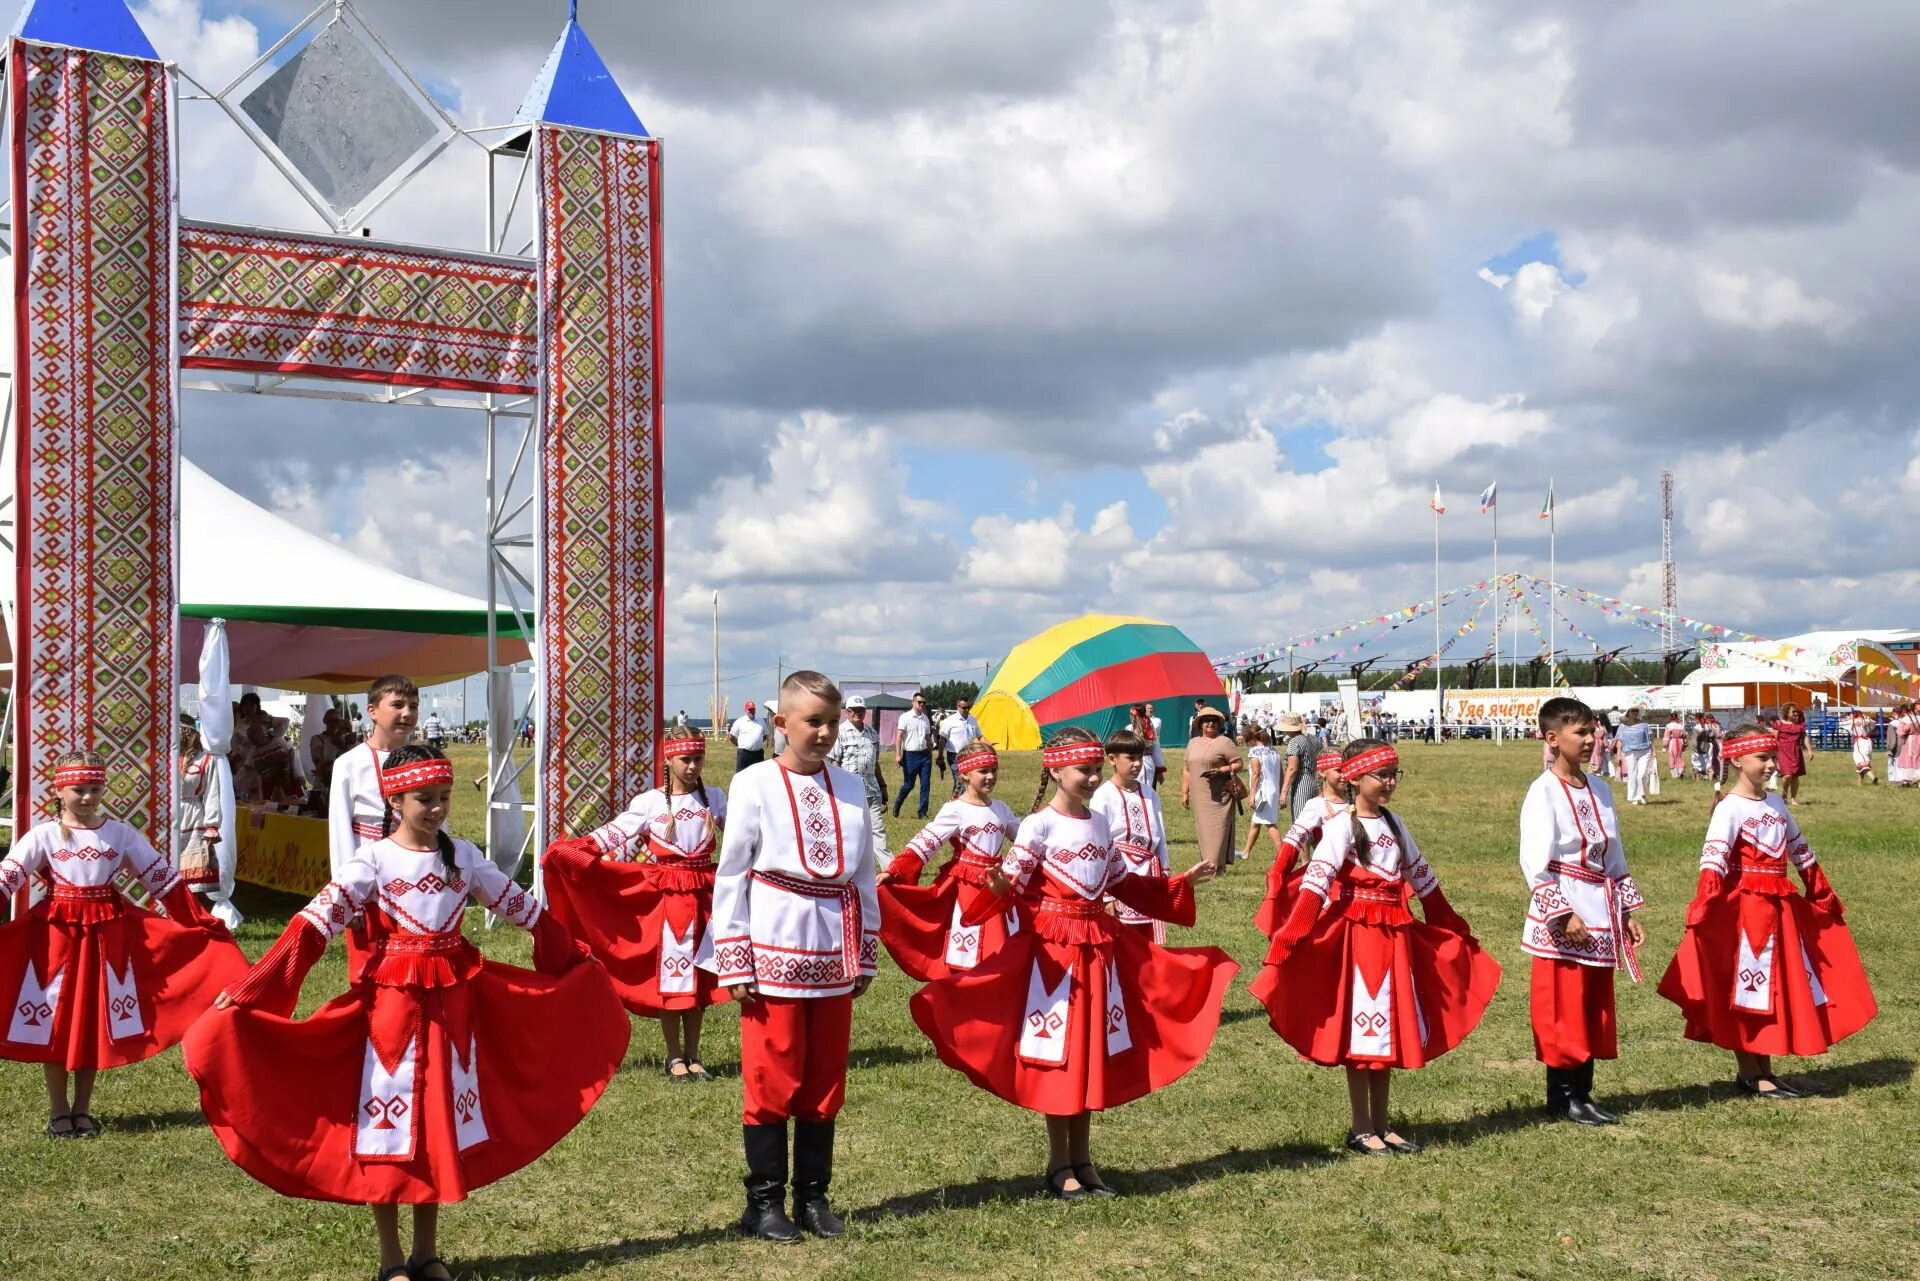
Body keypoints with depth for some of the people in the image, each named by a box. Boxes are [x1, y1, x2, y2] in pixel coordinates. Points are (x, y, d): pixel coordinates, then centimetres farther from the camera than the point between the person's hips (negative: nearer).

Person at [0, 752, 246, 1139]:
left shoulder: (121, 834, 2)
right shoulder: (44, 836, -2)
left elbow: (163, 877, 5)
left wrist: (198, 921, 3)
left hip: (107, 934, 1)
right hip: (56, 932, -1)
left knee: (97, 1023, 7)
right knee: (52, 1024, 3)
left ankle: (82, 1109, 19)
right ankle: (58, 1111, 17)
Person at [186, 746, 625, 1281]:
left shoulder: (463, 856, 3)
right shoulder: (374, 860, -9)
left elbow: (522, 908, 14)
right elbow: (316, 922, -18)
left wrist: (574, 959, 21)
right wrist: (248, 990, -26)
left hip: (453, 1000, 4)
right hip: (391, 1001, -4)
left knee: (444, 1123, 10)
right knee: (388, 1124, 2)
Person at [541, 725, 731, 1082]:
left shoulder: (715, 799, 5)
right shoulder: (649, 803, -4)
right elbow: (613, 834, -9)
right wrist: (571, 848, -20)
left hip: (705, 891, 2)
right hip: (666, 895, -2)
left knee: (700, 976, 6)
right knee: (670, 974, 0)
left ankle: (692, 1055, 16)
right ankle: (674, 1057, 12)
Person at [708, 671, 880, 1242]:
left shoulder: (848, 786, 7)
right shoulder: (755, 784, -6)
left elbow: (863, 873, 12)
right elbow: (730, 875, -4)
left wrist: (866, 953, 11)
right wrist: (734, 963, -7)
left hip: (834, 953, 4)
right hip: (775, 950, -4)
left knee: (825, 1079, 10)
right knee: (773, 1079, 2)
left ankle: (813, 1196, 22)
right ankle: (764, 1202, 14)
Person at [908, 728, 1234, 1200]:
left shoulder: (1099, 824, 10)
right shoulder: (1039, 825, -9)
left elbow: (1124, 883, 18)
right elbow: (1013, 882, -16)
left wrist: (1181, 883, 17)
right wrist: (997, 885, -38)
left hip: (1098, 943, 6)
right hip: (1052, 944, -6)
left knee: (1093, 1053, 9)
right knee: (1057, 1056, -1)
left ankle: (1082, 1160, 19)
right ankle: (1059, 1165, 9)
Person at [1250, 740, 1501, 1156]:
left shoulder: (1393, 824, 10)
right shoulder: (1343, 827, -11)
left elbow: (1422, 878, 20)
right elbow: (1316, 880, -22)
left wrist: (1453, 929, 26)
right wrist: (1291, 935, -33)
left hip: (1395, 935, 7)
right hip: (1356, 935, -7)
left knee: (1392, 1031, 10)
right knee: (1362, 1033, -1)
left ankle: (1381, 1125, 20)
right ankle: (1361, 1130, 8)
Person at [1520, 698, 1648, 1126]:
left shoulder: (1599, 789, 12)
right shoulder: (1544, 792, -10)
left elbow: (1614, 857, 18)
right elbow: (1535, 862, -16)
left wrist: (1627, 911, 14)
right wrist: (1563, 914, -20)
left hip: (1600, 917, 7)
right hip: (1563, 920, -7)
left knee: (1595, 1009, 10)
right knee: (1563, 1010, -2)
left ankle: (1582, 1094, 19)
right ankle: (1561, 1097, 9)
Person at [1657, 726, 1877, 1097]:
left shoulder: (1775, 805, 11)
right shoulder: (1730, 808, -13)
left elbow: (1802, 854, 22)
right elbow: (1713, 860, -25)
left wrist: (1822, 897, 26)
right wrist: (1704, 906, -36)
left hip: (1780, 906, 8)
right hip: (1744, 908, -8)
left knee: (1780, 989, 12)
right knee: (1744, 989, 0)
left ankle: (1764, 1070, 21)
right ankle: (1749, 1073, 8)